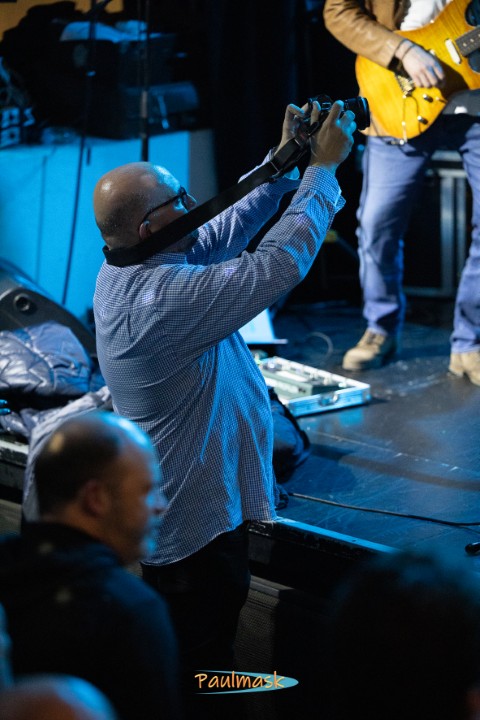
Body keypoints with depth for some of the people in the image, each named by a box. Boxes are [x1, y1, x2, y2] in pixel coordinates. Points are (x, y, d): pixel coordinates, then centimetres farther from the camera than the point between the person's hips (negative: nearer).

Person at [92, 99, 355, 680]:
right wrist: (324, 166, -17)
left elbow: (219, 235, 8)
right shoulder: (168, 298, -31)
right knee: (203, 658, 6)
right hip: (201, 521, -10)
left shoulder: (120, 273, -1)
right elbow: (281, 261, -28)